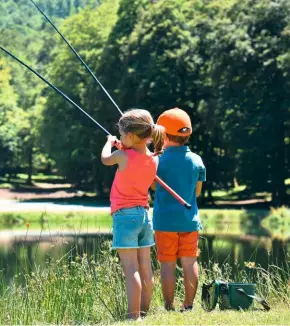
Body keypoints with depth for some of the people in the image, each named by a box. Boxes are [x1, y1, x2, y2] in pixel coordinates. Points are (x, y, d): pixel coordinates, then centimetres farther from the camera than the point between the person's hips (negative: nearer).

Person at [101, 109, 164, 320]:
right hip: (144, 215, 7)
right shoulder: (153, 160, 3)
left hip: (125, 215, -7)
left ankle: (134, 316, -13)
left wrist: (110, 142, 26)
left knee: (131, 269, -10)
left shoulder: (124, 156, -14)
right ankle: (144, 312, 16)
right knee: (145, 269, 10)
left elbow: (105, 159, 7)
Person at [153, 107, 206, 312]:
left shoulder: (159, 160, -10)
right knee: (190, 263, 8)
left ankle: (169, 307, 3)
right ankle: (188, 305, 11)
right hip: (189, 220, 3)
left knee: (168, 265, 2)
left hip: (165, 220, -3)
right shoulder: (196, 160, 0)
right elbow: (197, 191, 8)